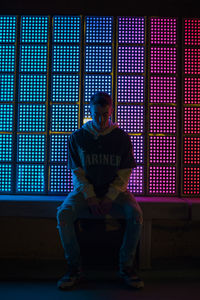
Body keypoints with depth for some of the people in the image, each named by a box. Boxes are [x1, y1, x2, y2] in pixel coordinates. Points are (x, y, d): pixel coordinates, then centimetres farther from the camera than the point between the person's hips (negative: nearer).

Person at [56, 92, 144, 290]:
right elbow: (77, 173, -1)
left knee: (135, 213, -28)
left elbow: (124, 174, -1)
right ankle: (74, 268, -12)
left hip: (114, 191, 0)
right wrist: (90, 198, -15)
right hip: (85, 190, 1)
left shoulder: (122, 138, 1)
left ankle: (126, 267, -10)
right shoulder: (77, 137, 2)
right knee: (63, 214, -27)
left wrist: (110, 198, -15)